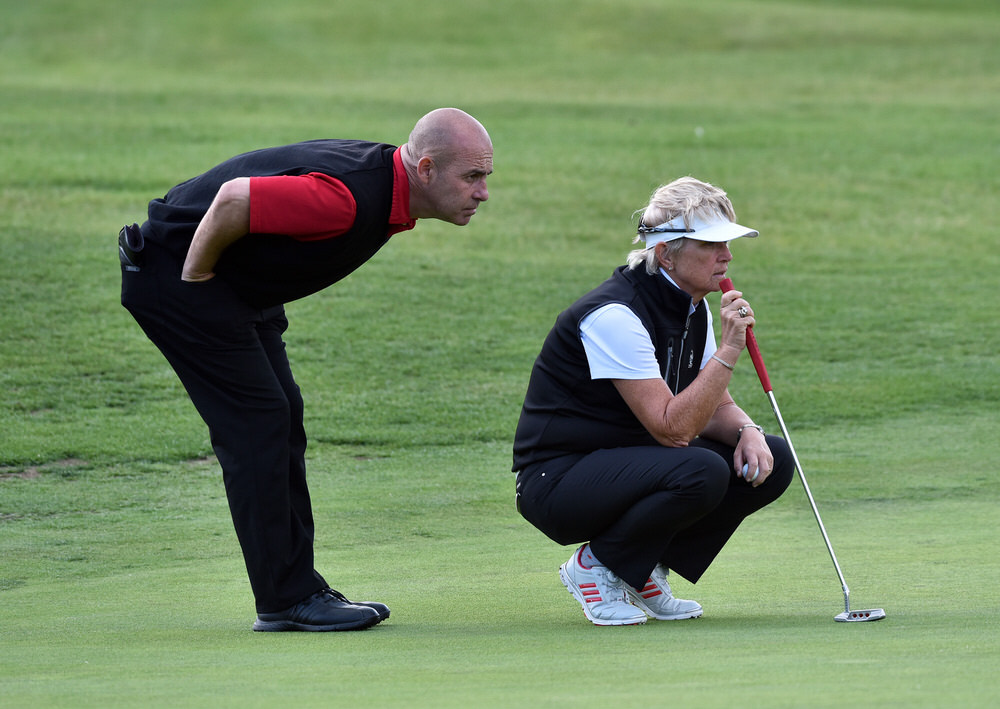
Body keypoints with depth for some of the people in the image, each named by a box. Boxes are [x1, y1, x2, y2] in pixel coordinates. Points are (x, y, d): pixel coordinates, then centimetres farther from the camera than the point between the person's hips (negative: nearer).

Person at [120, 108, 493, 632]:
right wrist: (192, 283, -19)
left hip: (242, 288, 10)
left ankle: (297, 588, 13)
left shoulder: (385, 186, 1)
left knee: (281, 421, 9)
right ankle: (285, 601, -7)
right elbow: (233, 199, -33)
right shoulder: (349, 198, -31)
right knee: (257, 426, -10)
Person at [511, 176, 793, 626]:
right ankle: (595, 566, -9)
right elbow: (672, 428, -28)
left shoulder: (692, 308, 4)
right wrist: (729, 349, -29)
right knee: (701, 471, -33)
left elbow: (714, 408, 10)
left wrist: (746, 432, -12)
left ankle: (644, 570, 5)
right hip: (557, 480, -9)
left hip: (632, 464, 9)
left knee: (770, 461, -6)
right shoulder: (615, 315, -24)